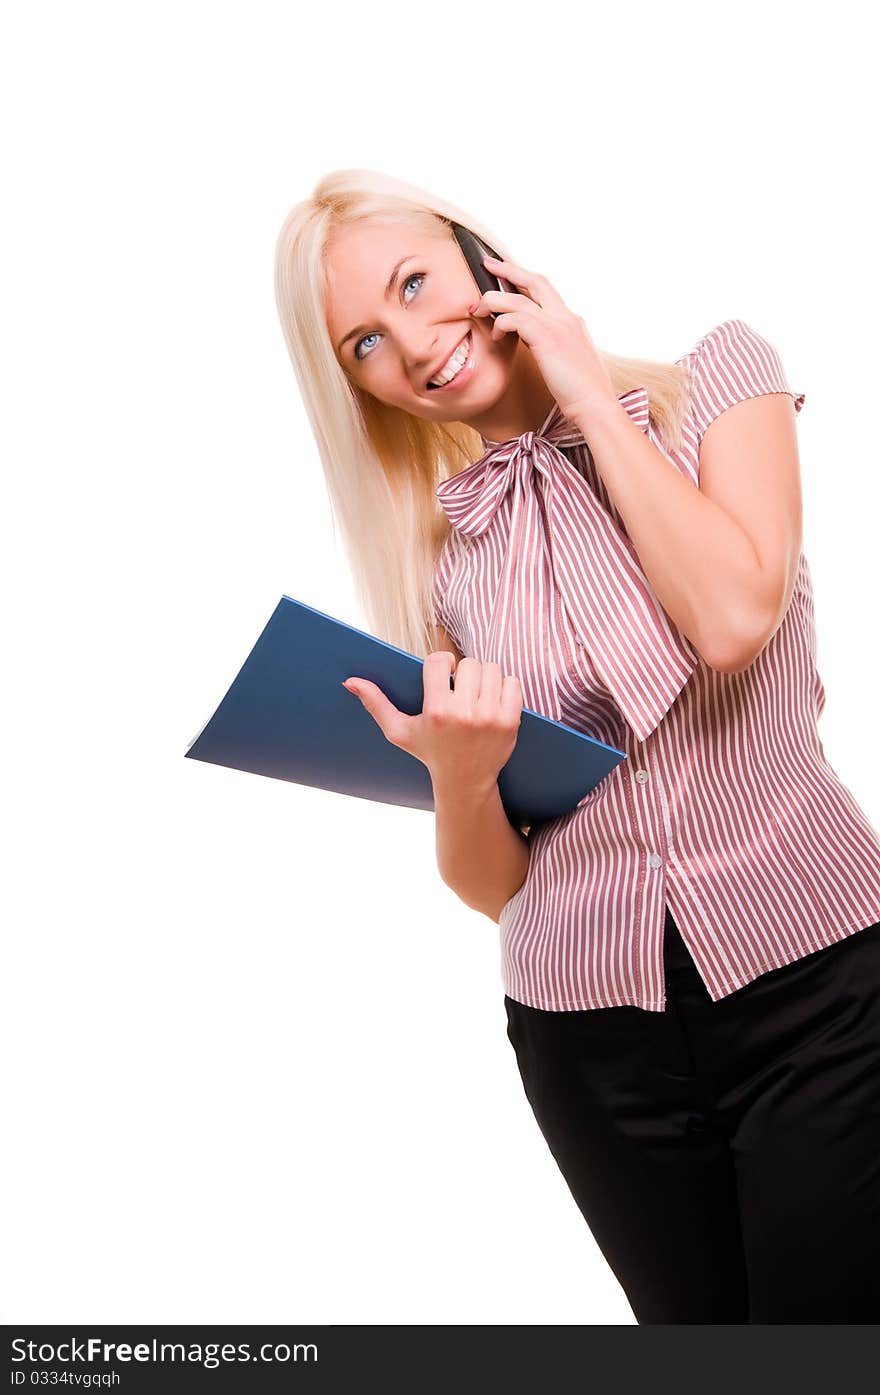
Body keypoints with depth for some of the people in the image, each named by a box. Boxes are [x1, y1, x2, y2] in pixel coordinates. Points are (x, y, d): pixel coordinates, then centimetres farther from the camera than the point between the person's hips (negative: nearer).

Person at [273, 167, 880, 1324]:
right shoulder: (437, 556, 6)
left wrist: (590, 393, -8)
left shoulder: (716, 377, 2)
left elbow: (734, 618, -18)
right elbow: (489, 884, 7)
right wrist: (459, 770, -15)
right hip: (594, 1042, 2)